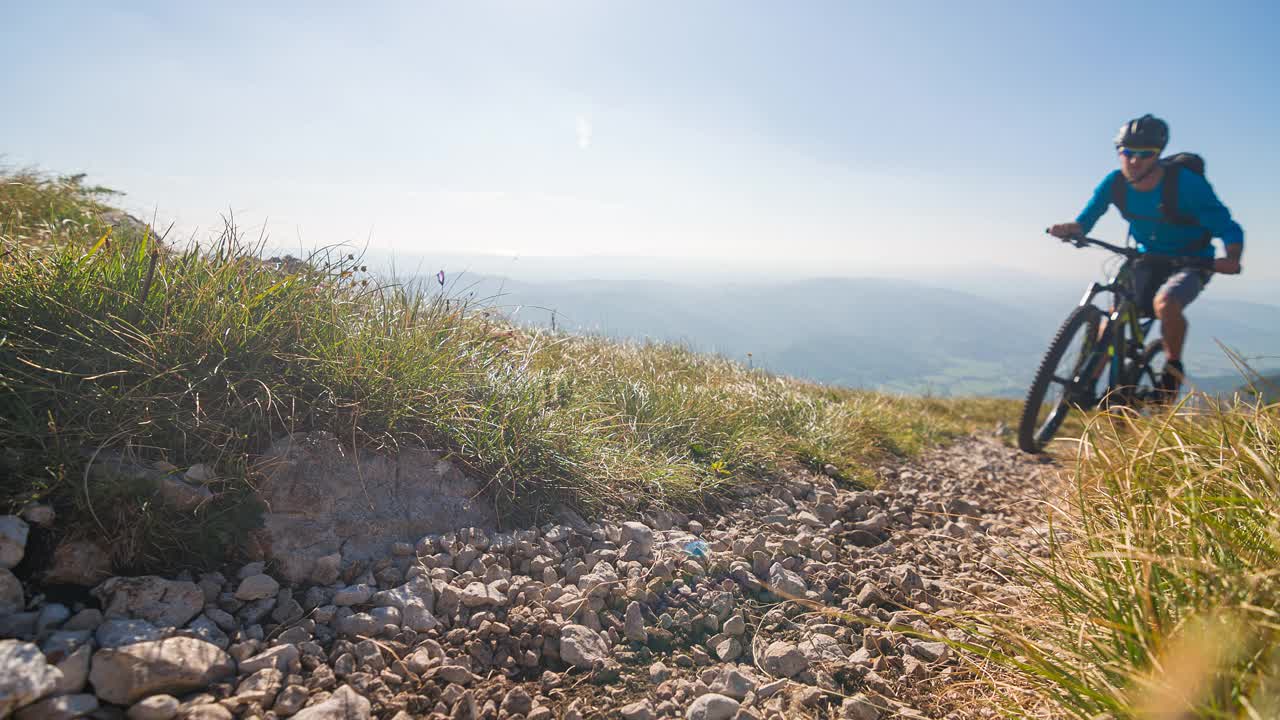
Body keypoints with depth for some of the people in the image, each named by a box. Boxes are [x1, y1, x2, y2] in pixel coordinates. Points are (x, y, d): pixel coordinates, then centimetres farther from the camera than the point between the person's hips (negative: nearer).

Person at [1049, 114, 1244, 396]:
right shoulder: (1114, 183, -13)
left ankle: (1173, 367, -5)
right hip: (1149, 259, 4)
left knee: (1165, 304, -32)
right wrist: (1069, 229, -32)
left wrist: (1231, 259, -43)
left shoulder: (1186, 183, -24)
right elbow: (1085, 220, -7)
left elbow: (1227, 228, -22)